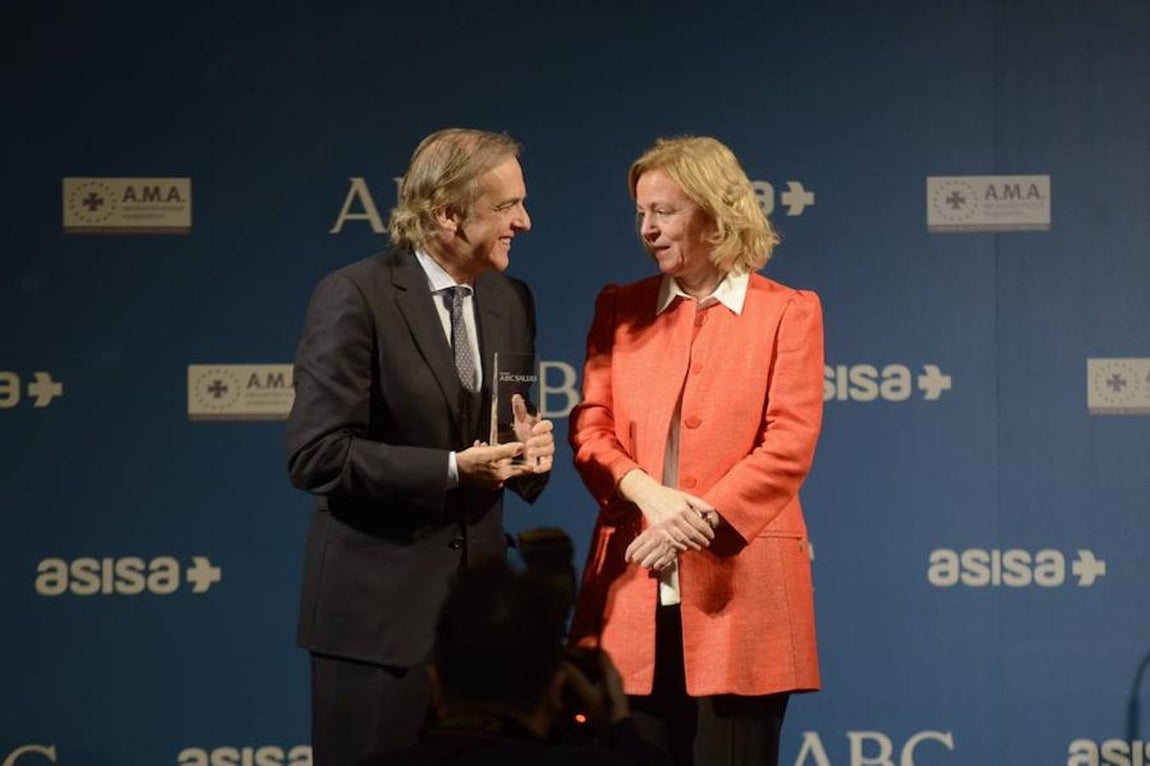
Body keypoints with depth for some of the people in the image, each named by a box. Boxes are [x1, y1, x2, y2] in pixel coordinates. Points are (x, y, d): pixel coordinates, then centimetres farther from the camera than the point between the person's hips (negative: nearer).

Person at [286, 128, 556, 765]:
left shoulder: (510, 302, 10)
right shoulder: (355, 298, -11)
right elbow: (316, 455, -16)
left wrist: (528, 453, -5)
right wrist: (453, 470, -20)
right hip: (378, 608, -6)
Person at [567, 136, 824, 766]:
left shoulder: (787, 312, 3)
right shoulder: (621, 310, 13)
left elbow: (788, 444, -6)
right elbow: (590, 429, 5)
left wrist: (697, 522, -16)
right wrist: (650, 495, -15)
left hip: (738, 588, -3)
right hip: (634, 592, 3)